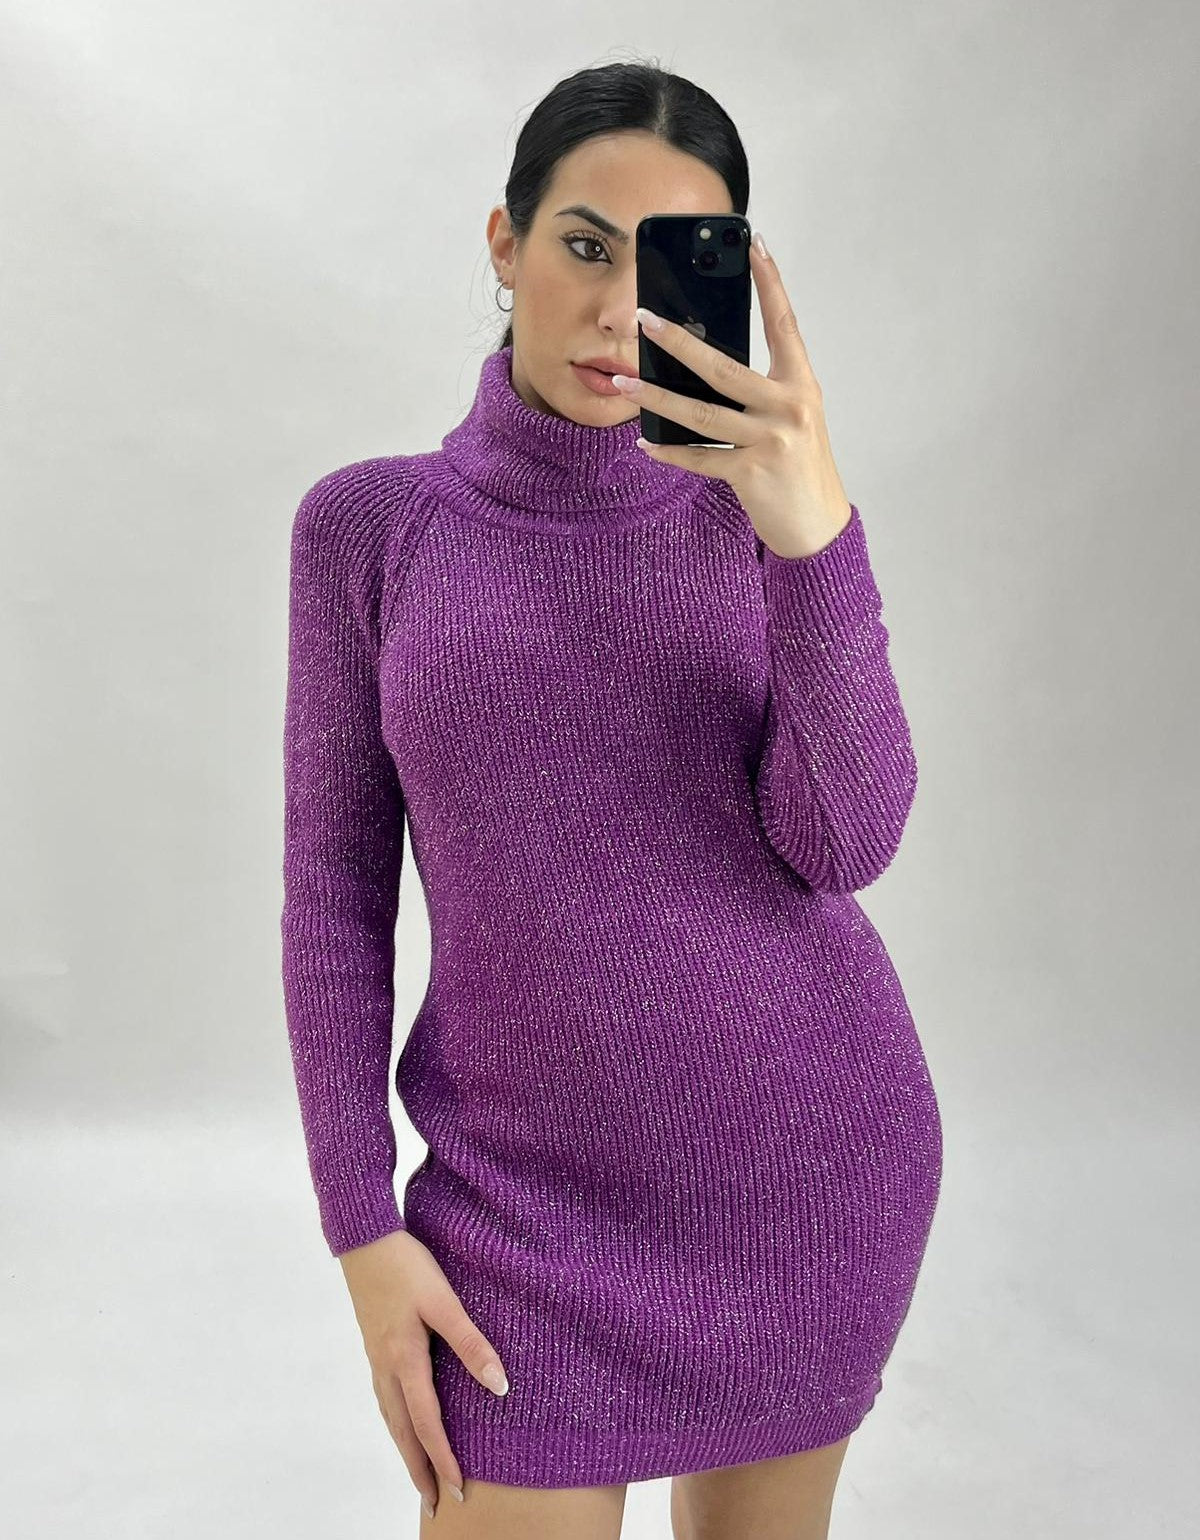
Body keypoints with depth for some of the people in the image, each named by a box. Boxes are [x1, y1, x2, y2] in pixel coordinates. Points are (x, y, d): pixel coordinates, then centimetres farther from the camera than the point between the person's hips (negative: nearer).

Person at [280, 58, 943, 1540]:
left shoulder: (751, 512, -2)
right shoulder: (367, 523, -3)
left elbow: (844, 843, -16)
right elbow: (335, 893, -2)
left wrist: (817, 531, -30)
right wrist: (365, 1233, -6)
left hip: (808, 1141, 1)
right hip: (536, 1189, -1)